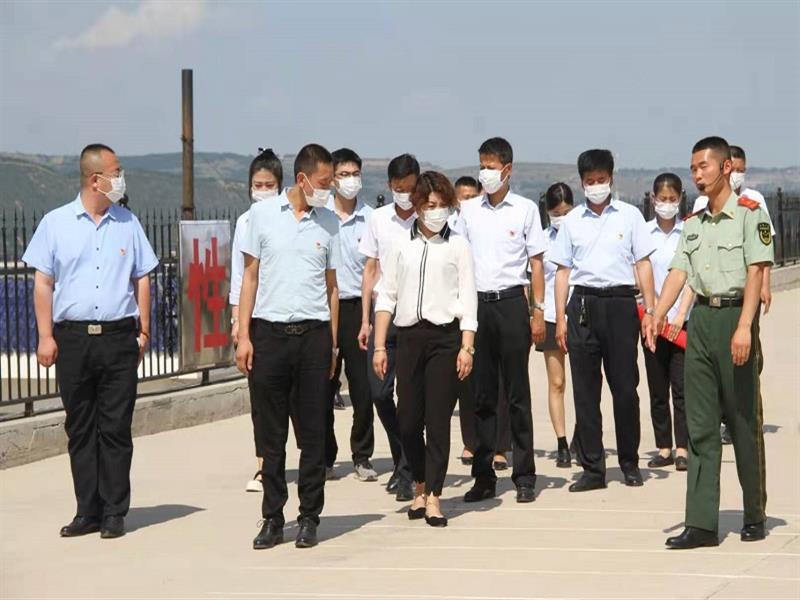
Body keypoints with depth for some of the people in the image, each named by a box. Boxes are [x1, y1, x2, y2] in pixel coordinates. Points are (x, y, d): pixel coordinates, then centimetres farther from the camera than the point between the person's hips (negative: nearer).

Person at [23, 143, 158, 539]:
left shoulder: (128, 224, 10)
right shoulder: (56, 224, 5)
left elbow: (141, 280, 14)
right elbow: (43, 283, 5)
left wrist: (144, 330, 7)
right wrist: (45, 336, -2)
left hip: (119, 336, 0)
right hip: (73, 338, 0)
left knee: (116, 428, -1)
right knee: (80, 428, 4)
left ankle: (114, 513, 4)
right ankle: (87, 512, 10)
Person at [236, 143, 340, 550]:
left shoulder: (328, 222, 8)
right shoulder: (263, 214, 4)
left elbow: (331, 286, 13)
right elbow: (250, 277, 6)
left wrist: (332, 344, 9)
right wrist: (243, 336, 0)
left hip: (313, 333, 1)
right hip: (268, 332, -1)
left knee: (312, 432, 3)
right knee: (271, 433, 4)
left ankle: (309, 517, 11)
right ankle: (272, 518, 11)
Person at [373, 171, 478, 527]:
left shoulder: (457, 246, 5)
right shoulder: (401, 246, 10)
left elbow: (468, 300, 2)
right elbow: (386, 296, 10)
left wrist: (466, 347, -7)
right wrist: (379, 346, 4)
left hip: (445, 336, -2)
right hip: (409, 336, 2)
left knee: (438, 418, -3)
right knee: (408, 420, 2)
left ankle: (433, 497, 2)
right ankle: (420, 486, 23)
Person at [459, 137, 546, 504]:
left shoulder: (525, 209, 2)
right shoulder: (468, 211, 9)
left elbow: (536, 263, 4)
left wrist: (538, 311, -3)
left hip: (511, 302, -3)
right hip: (475, 304, 3)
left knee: (517, 394, 1)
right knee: (481, 394, 5)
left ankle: (524, 476, 6)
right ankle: (483, 477, 10)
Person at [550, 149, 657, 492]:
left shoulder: (629, 216, 6)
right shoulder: (572, 221, 11)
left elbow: (643, 264, 6)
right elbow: (563, 270, 13)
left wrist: (650, 310, -1)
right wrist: (560, 318, 7)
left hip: (620, 302, -2)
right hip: (582, 305, 2)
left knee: (625, 387, 1)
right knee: (585, 390, 1)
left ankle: (630, 463, 15)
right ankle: (592, 468, 6)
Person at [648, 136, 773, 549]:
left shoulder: (750, 213, -3)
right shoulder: (693, 223, 16)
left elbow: (756, 271, -12)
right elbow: (679, 271, 7)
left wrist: (744, 327, -22)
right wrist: (658, 314, -11)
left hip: (734, 317, -6)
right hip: (700, 318, 6)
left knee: (744, 422, 2)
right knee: (700, 426, 1)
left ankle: (755, 516, 15)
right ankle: (701, 523, 0)